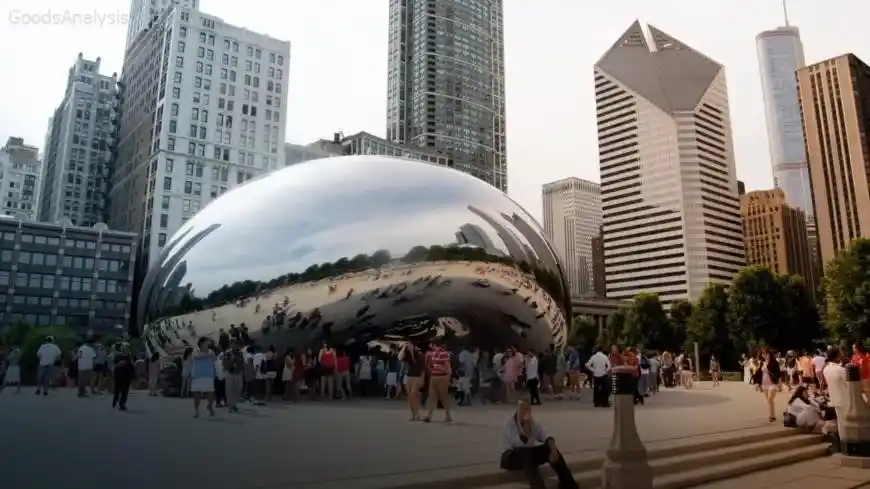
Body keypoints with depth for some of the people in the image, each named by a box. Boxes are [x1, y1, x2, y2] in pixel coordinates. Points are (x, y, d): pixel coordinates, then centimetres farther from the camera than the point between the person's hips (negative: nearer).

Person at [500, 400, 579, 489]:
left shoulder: (533, 423, -1)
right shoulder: (510, 423, -16)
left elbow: (547, 438, -18)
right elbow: (522, 444, -29)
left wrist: (554, 451, -37)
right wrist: (526, 424, -32)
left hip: (528, 456, 5)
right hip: (511, 457, -5)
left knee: (550, 448, -18)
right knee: (525, 451, -38)